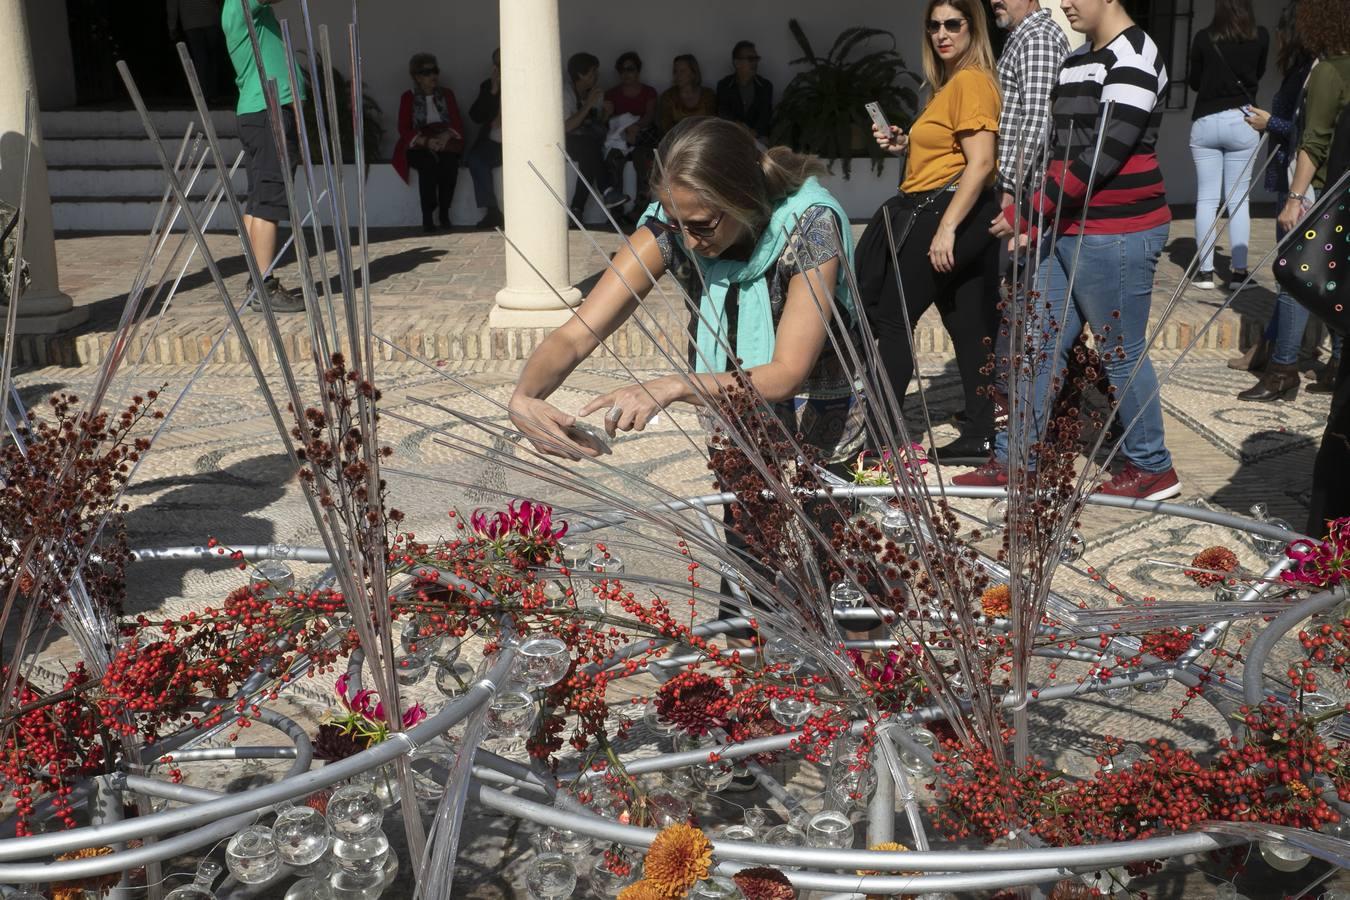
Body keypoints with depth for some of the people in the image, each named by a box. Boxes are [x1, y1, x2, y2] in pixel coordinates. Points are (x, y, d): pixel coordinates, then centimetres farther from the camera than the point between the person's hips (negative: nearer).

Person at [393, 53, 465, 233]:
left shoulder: (447, 94, 17)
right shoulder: (408, 97, 10)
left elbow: (457, 123, 7)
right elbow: (404, 129, 0)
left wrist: (446, 135, -17)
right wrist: (426, 141, -19)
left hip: (445, 142, 2)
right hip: (418, 146, -1)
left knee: (449, 163, -34)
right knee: (428, 165, -35)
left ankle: (444, 212, -22)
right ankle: (427, 217, -30)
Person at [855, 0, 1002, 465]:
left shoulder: (971, 81, -11)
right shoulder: (950, 83, 18)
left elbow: (980, 162, -19)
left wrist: (946, 227, -24)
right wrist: (905, 143, 9)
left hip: (946, 211, -10)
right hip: (963, 216, 10)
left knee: (891, 318, -3)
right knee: (971, 327, 8)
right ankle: (979, 436, 13)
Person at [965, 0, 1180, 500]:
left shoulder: (1133, 59, -14)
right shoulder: (1076, 60, 14)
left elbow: (1102, 156, -21)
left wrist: (1026, 212, -17)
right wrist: (1033, 223, 8)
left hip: (1117, 237, -9)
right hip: (1068, 232, 9)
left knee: (1121, 355, 3)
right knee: (1040, 346, 10)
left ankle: (1153, 469, 20)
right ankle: (1013, 462, 20)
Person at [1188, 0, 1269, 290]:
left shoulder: (1203, 38, -2)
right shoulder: (1260, 37, 1)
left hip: (1205, 122, 0)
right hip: (1242, 121, 0)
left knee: (1206, 198, 3)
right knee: (1238, 198, 4)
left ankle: (1205, 271, 1)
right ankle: (1239, 272, 0)